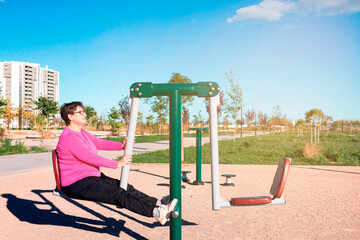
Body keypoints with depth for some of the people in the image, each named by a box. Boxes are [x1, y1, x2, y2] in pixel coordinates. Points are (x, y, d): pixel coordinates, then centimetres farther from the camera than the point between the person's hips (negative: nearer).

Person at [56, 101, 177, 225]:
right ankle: (156, 212, -32)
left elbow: (100, 143, 12)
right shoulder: (69, 137, -17)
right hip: (76, 184, -10)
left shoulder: (82, 133, 16)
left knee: (126, 188, -4)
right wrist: (117, 164, -20)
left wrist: (121, 145, -4)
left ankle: (157, 203, -11)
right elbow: (91, 158, -22)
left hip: (93, 176, 10)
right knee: (119, 194, -23)